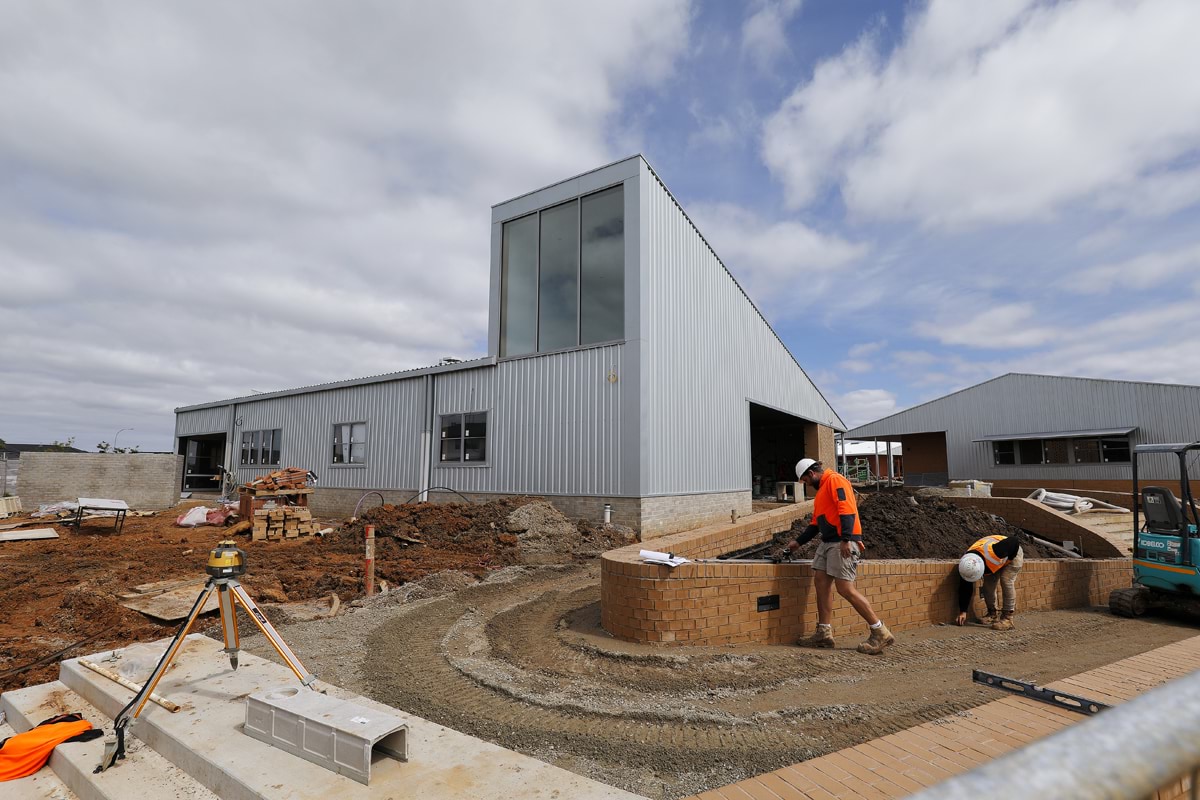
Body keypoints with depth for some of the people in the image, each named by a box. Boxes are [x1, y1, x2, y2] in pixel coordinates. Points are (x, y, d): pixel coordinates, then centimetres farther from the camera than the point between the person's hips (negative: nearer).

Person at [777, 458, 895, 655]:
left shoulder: (835, 480, -7)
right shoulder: (821, 490, 23)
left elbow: (847, 510, -19)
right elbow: (816, 523, 26)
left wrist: (846, 539, -26)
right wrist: (798, 542, 24)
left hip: (843, 543, -10)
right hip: (827, 543, 10)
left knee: (845, 589, -10)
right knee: (821, 582, 4)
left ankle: (880, 632, 2)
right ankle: (824, 633, 10)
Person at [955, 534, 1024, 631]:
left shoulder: (993, 551, -47)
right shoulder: (967, 565, -26)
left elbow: (1014, 541, -31)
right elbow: (965, 588, -17)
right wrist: (963, 611, -15)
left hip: (1013, 554, -5)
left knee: (1006, 581, -22)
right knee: (988, 585, -5)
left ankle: (1007, 618, -15)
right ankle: (992, 615, 14)